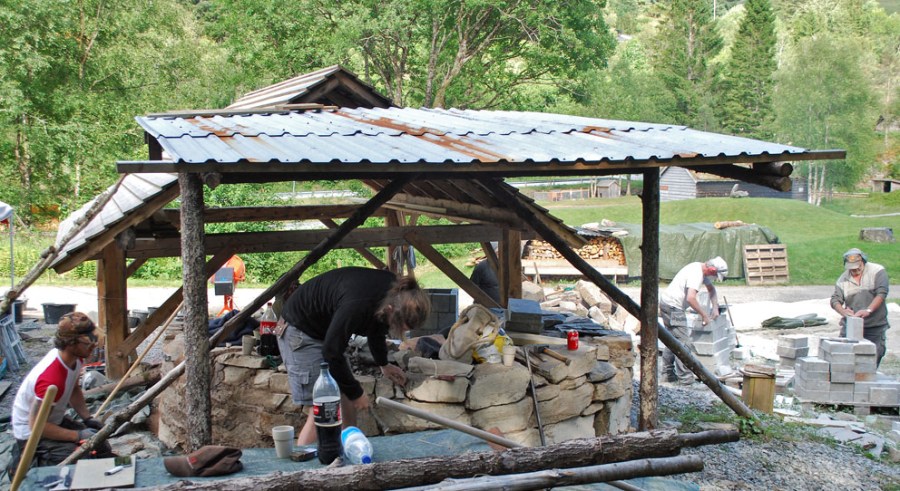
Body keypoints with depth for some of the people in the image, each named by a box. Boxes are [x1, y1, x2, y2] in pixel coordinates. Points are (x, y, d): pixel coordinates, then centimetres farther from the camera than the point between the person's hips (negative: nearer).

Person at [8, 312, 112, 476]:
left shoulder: (76, 358, -10)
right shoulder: (52, 379, -36)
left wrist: (88, 419, -3)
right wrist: (78, 435, -26)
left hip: (55, 421, 9)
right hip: (31, 433, -9)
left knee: (102, 449, 4)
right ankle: (28, 462, -2)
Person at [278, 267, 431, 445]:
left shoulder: (393, 290, -12)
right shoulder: (357, 306, -38)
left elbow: (376, 326, 12)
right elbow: (332, 353, -26)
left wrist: (383, 364, 22)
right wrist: (356, 393, -15)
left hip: (328, 329, 9)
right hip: (301, 330, -9)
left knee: (346, 397, 11)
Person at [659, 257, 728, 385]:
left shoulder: (701, 270, 10)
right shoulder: (696, 274, -22)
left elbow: (711, 288, 23)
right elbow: (690, 298, -32)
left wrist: (715, 308, 12)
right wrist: (704, 315, -21)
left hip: (667, 303, 11)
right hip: (673, 307, -11)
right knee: (683, 342, -8)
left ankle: (668, 374, 23)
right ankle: (685, 378, -5)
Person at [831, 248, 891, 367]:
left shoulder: (877, 271, -4)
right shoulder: (843, 278, 5)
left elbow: (881, 293, -14)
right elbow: (835, 299, -1)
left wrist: (868, 310, -26)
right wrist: (843, 311, -23)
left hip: (875, 326, -2)